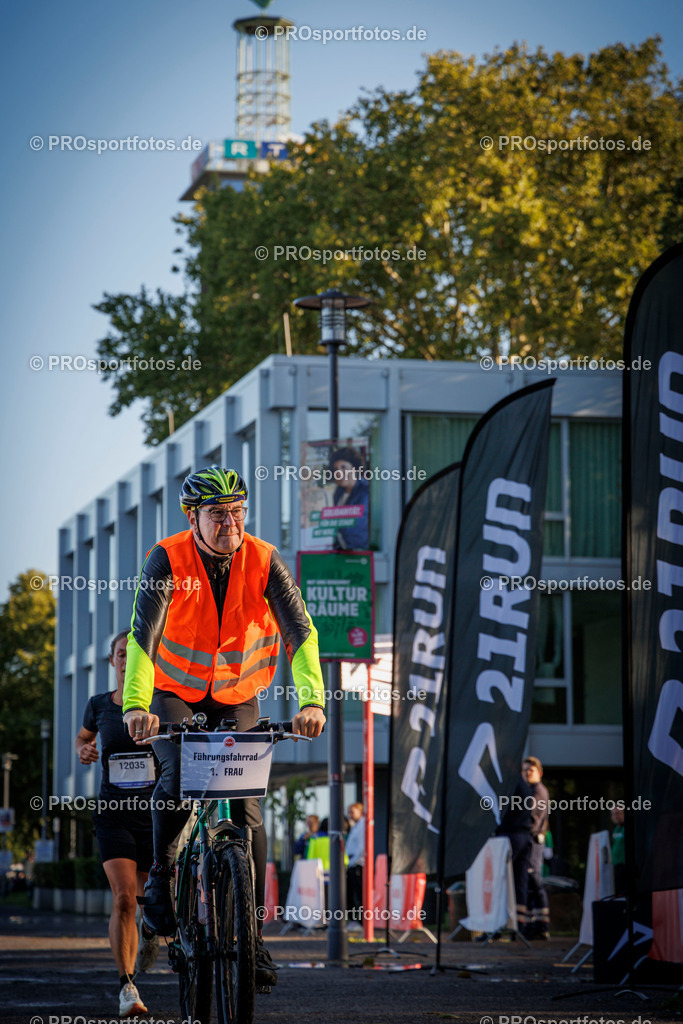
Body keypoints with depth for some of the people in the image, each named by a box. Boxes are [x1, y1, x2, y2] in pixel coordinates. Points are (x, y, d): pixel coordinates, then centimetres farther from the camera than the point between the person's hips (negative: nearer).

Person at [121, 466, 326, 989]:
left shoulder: (265, 562, -17)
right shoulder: (168, 559, -21)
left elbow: (301, 632, -24)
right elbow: (143, 635, -30)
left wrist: (311, 701, -40)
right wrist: (136, 705, -45)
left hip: (238, 698, 2)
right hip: (175, 693, -1)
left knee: (246, 807, -8)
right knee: (179, 777, -28)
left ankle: (251, 932, 2)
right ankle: (161, 876, -2)